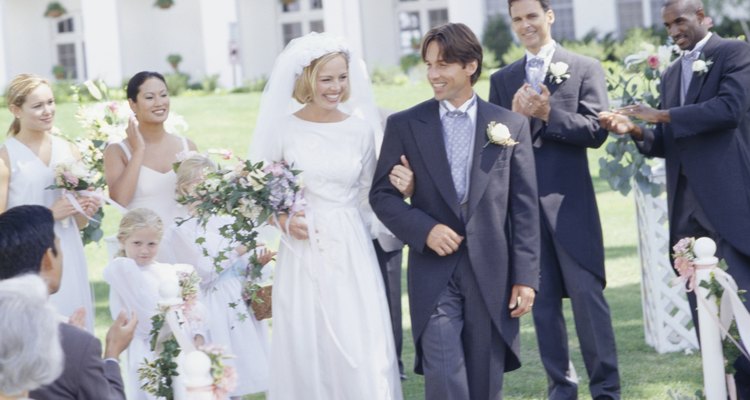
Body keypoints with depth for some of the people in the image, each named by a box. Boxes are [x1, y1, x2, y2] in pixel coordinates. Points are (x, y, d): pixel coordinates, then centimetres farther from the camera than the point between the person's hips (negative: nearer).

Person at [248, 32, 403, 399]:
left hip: (352, 253, 1)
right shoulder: (283, 128, -2)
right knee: (306, 350, 2)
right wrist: (283, 221, -10)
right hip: (302, 255, -1)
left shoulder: (360, 128, 3)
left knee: (361, 351, -3)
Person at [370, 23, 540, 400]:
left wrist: (525, 276, -1)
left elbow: (524, 206, 3)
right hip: (434, 275, -1)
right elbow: (382, 194, 5)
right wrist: (424, 229, -12)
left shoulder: (510, 125, 4)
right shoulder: (404, 125, 3)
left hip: (492, 274, 1)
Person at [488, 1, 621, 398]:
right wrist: (515, 116, -10)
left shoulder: (585, 68, 4)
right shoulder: (502, 79, 14)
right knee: (542, 300, 7)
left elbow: (596, 130, -6)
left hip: (569, 202, -3)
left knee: (587, 293, -5)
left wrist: (548, 114, -15)